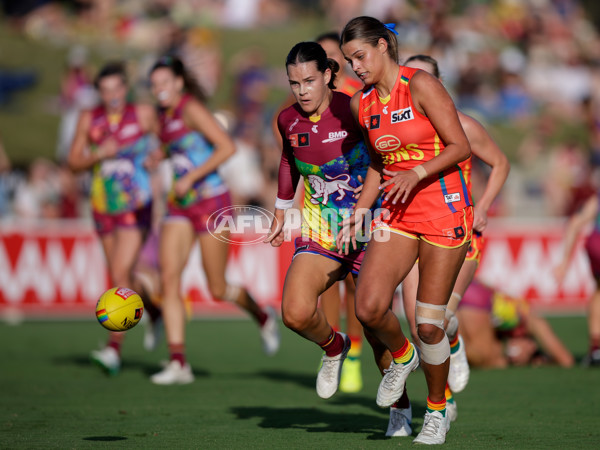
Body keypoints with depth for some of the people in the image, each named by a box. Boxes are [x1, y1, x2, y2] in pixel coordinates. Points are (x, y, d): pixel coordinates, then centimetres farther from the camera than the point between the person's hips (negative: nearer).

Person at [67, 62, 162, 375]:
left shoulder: (143, 114, -4)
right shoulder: (89, 119, 3)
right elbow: (73, 161, 4)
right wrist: (98, 154, -14)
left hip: (135, 205, -4)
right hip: (104, 206, 4)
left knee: (121, 273, -17)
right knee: (122, 277, 13)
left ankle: (114, 348, -19)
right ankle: (155, 309, 43)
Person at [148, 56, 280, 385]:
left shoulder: (191, 108, -12)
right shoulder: (164, 117, 11)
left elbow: (226, 147, -20)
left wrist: (190, 177, -21)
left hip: (211, 201, -7)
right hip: (181, 207, 7)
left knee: (218, 289, -1)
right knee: (169, 277, -10)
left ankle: (263, 317, 31)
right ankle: (178, 362, -10)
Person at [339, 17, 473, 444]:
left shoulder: (420, 85, -11)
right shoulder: (361, 104, 8)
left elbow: (460, 147, -12)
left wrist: (416, 174, -24)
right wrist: (360, 211, 9)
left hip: (444, 209, -5)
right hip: (396, 213, 5)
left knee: (429, 324, -4)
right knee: (369, 308, -14)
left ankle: (439, 408, 19)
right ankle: (401, 357, 19)